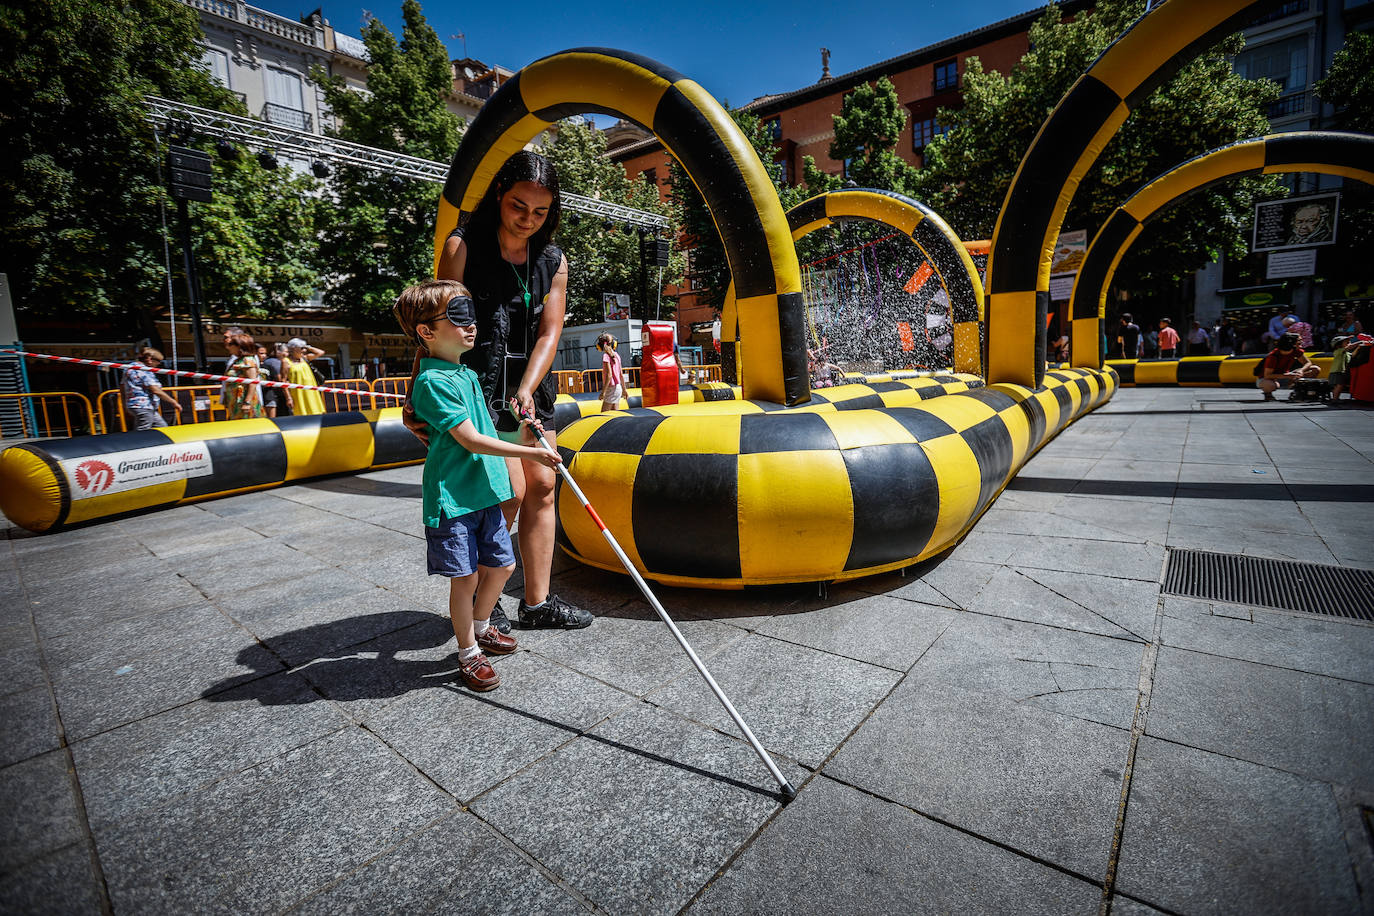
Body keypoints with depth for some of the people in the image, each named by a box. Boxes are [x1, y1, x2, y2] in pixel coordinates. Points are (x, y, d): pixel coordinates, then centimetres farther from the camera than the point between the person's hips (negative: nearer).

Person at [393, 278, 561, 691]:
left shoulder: (468, 374, 13)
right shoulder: (433, 381, -16)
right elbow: (471, 441, -20)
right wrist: (529, 452, -20)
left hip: (485, 492, 9)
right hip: (451, 498, -8)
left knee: (501, 565, 14)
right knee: (464, 577, 1)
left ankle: (481, 628, 38)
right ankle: (468, 654, 21)